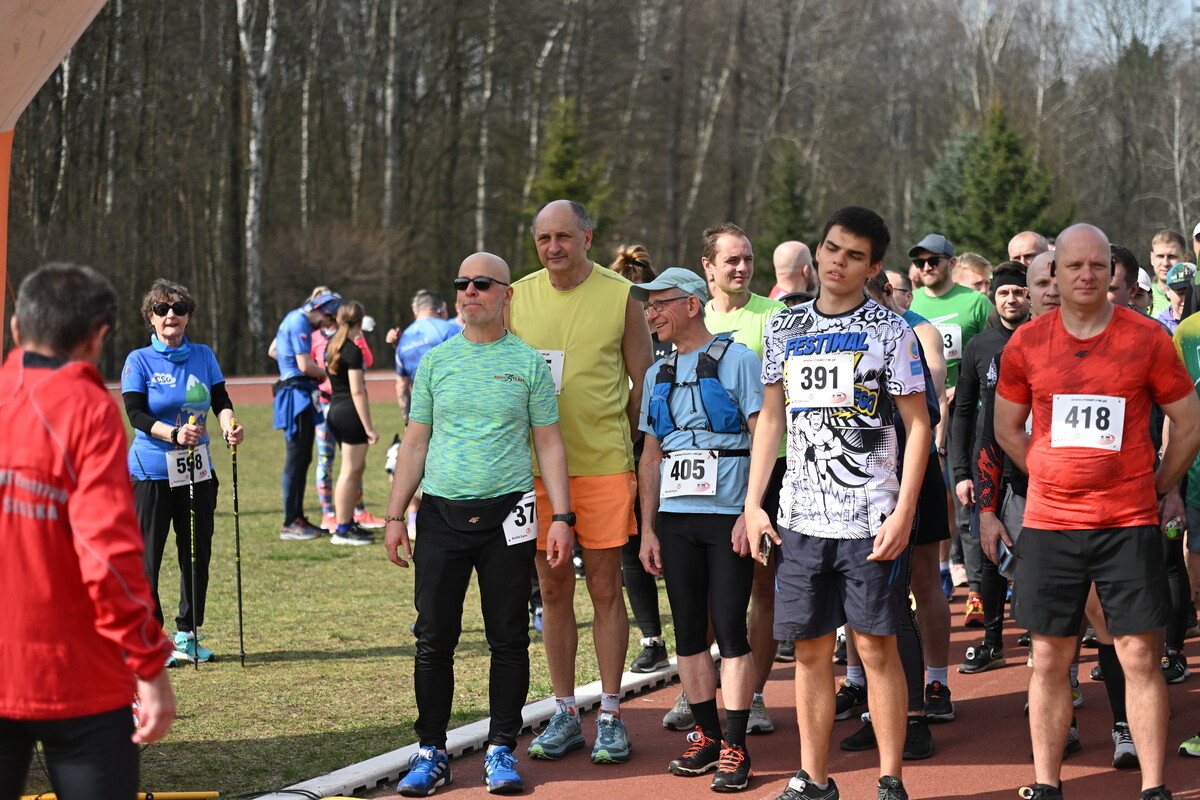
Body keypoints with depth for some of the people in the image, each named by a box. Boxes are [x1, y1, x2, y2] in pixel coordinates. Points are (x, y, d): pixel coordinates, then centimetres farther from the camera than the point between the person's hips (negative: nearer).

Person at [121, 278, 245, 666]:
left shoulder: (203, 356, 8)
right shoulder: (139, 361, -3)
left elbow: (221, 400, 2)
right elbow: (135, 414, -12)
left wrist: (229, 425, -20)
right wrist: (174, 434, -27)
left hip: (197, 472, 4)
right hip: (151, 471, -4)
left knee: (197, 553, 8)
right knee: (147, 556, -3)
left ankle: (187, 634, 20)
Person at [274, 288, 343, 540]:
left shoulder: (294, 319, 16)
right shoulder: (300, 323, -15)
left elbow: (274, 351, 29)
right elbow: (305, 365, -21)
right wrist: (329, 374, -4)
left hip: (300, 398, 10)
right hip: (297, 394, -10)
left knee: (302, 460, 14)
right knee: (296, 460, -7)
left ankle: (297, 518, 19)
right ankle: (290, 524, -5)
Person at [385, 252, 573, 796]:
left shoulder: (528, 363, 4)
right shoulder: (436, 361, 9)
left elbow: (549, 444, 4)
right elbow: (415, 444, 12)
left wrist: (561, 517, -3)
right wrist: (395, 516, 6)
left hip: (506, 515, -2)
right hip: (441, 513, 2)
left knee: (508, 638, 2)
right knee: (434, 638, 2)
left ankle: (502, 751, 11)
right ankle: (431, 754, 9)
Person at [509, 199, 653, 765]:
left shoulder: (619, 295, -1)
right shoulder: (518, 296, 6)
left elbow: (643, 380, 4)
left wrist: (620, 440, -1)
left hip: (604, 464, -3)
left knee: (605, 589, 1)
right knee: (553, 589, 8)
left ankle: (610, 716, 9)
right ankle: (565, 714, 16)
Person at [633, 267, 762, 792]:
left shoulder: (737, 361, -3)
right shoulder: (658, 375, 14)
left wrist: (752, 513, -14)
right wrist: (647, 528, 10)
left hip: (729, 517, -6)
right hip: (675, 518, 6)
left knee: (730, 631, -6)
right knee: (689, 631, 7)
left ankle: (735, 745, -2)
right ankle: (706, 733, 16)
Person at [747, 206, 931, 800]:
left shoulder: (890, 331, -2)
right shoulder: (784, 328, 10)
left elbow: (918, 424, -4)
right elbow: (771, 418, 14)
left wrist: (903, 511, -12)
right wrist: (753, 504, 7)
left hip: (869, 516, -4)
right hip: (799, 516, 4)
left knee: (876, 645, -2)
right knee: (810, 648, 7)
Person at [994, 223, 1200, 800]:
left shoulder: (1147, 338, -1)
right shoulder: (1027, 342, 4)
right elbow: (1007, 428, 16)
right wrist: (1053, 480, 10)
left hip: (1130, 523, -2)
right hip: (1049, 525, 2)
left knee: (1139, 656, -2)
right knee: (1049, 659, 5)